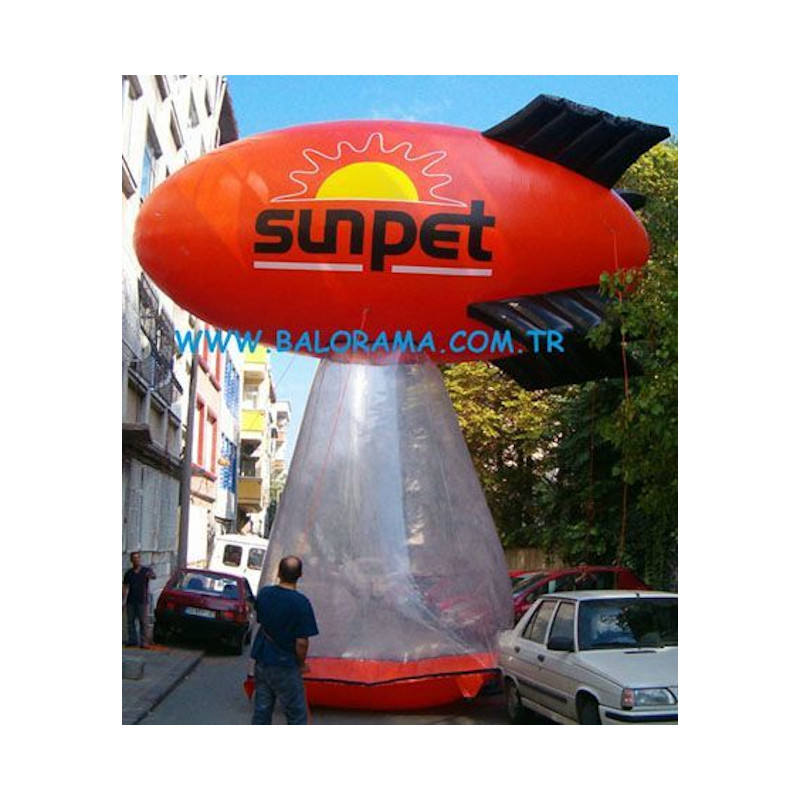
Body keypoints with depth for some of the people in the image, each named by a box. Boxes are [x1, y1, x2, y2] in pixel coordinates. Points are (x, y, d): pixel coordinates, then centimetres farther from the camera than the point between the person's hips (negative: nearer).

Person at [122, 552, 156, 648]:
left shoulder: (146, 570, 0)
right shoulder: (129, 573, 9)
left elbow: (153, 575, -20)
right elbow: (125, 587, 12)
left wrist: (151, 575, -45)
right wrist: (124, 600, 4)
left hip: (142, 601, -3)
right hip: (131, 601, 3)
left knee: (143, 622, -5)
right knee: (131, 621, 5)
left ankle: (143, 642, -5)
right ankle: (132, 641, 12)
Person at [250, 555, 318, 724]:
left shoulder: (263, 594, -4)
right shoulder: (301, 603, -20)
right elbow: (301, 642, -19)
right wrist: (302, 664, -4)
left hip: (262, 661, 6)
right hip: (285, 666, -6)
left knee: (261, 710, 15)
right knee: (297, 714, 7)